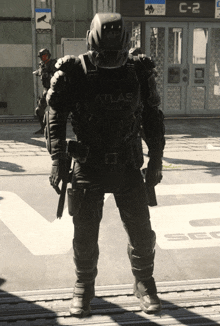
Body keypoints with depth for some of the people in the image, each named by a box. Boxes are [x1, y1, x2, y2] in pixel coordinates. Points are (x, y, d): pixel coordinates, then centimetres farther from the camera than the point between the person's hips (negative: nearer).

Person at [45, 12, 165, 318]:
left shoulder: (139, 72, -2)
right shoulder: (72, 73, -9)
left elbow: (153, 118, 5)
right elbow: (55, 118, -5)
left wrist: (156, 161, 4)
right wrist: (58, 161, -12)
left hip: (129, 166, 2)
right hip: (88, 167, -1)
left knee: (141, 231, 8)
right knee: (85, 235, 7)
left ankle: (144, 284, 32)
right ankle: (84, 287, 30)